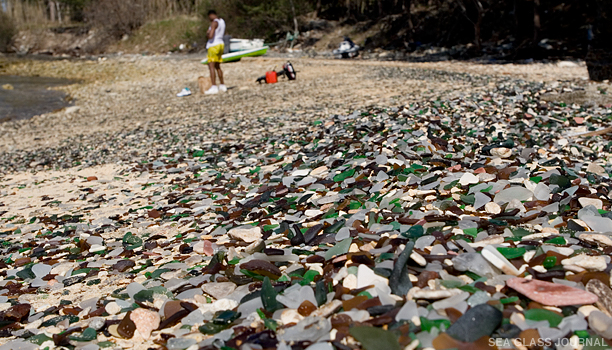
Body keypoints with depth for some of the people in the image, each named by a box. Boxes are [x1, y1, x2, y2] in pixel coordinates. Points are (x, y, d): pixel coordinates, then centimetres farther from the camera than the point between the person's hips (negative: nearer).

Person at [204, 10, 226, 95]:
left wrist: (208, 33, -4)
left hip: (213, 45, -9)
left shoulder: (214, 22, -15)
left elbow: (210, 36, -25)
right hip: (220, 44, 9)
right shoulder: (222, 21, 13)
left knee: (211, 66, -12)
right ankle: (222, 86, 22)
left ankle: (214, 87, -19)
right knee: (217, 66, 17)